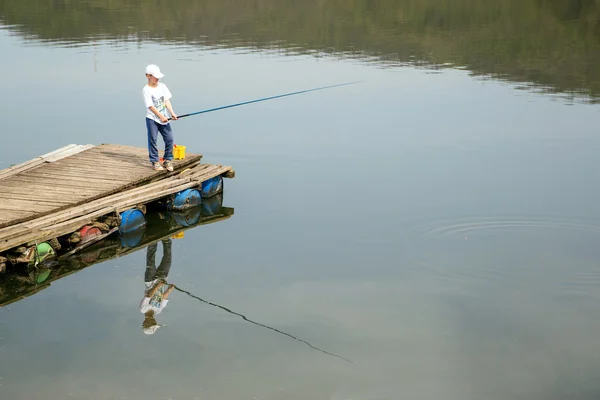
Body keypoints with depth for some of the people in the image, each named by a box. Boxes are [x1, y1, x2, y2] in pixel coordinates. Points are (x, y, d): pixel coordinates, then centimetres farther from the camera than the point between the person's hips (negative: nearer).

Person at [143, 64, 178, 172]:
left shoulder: (162, 86, 6)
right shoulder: (146, 90, -10)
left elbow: (167, 101, 3)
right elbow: (150, 106, -14)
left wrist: (172, 113, -10)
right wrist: (161, 117, -17)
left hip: (164, 118, 5)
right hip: (152, 119, -5)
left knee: (169, 139, 1)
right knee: (152, 140, -3)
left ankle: (168, 160, 14)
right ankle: (155, 162, 7)